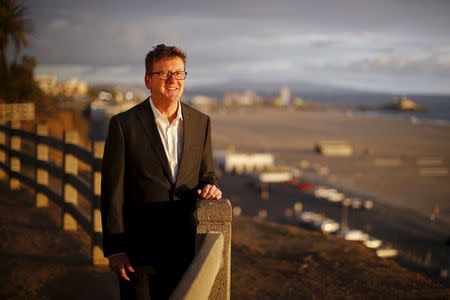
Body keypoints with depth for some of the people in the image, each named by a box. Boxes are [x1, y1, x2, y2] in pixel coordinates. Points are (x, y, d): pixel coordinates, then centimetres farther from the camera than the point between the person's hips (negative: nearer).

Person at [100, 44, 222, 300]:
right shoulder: (124, 124, -9)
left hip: (185, 249, 4)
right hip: (139, 254, -3)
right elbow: (113, 192, -8)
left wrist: (210, 185, -11)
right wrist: (115, 250, -10)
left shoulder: (201, 122, 4)